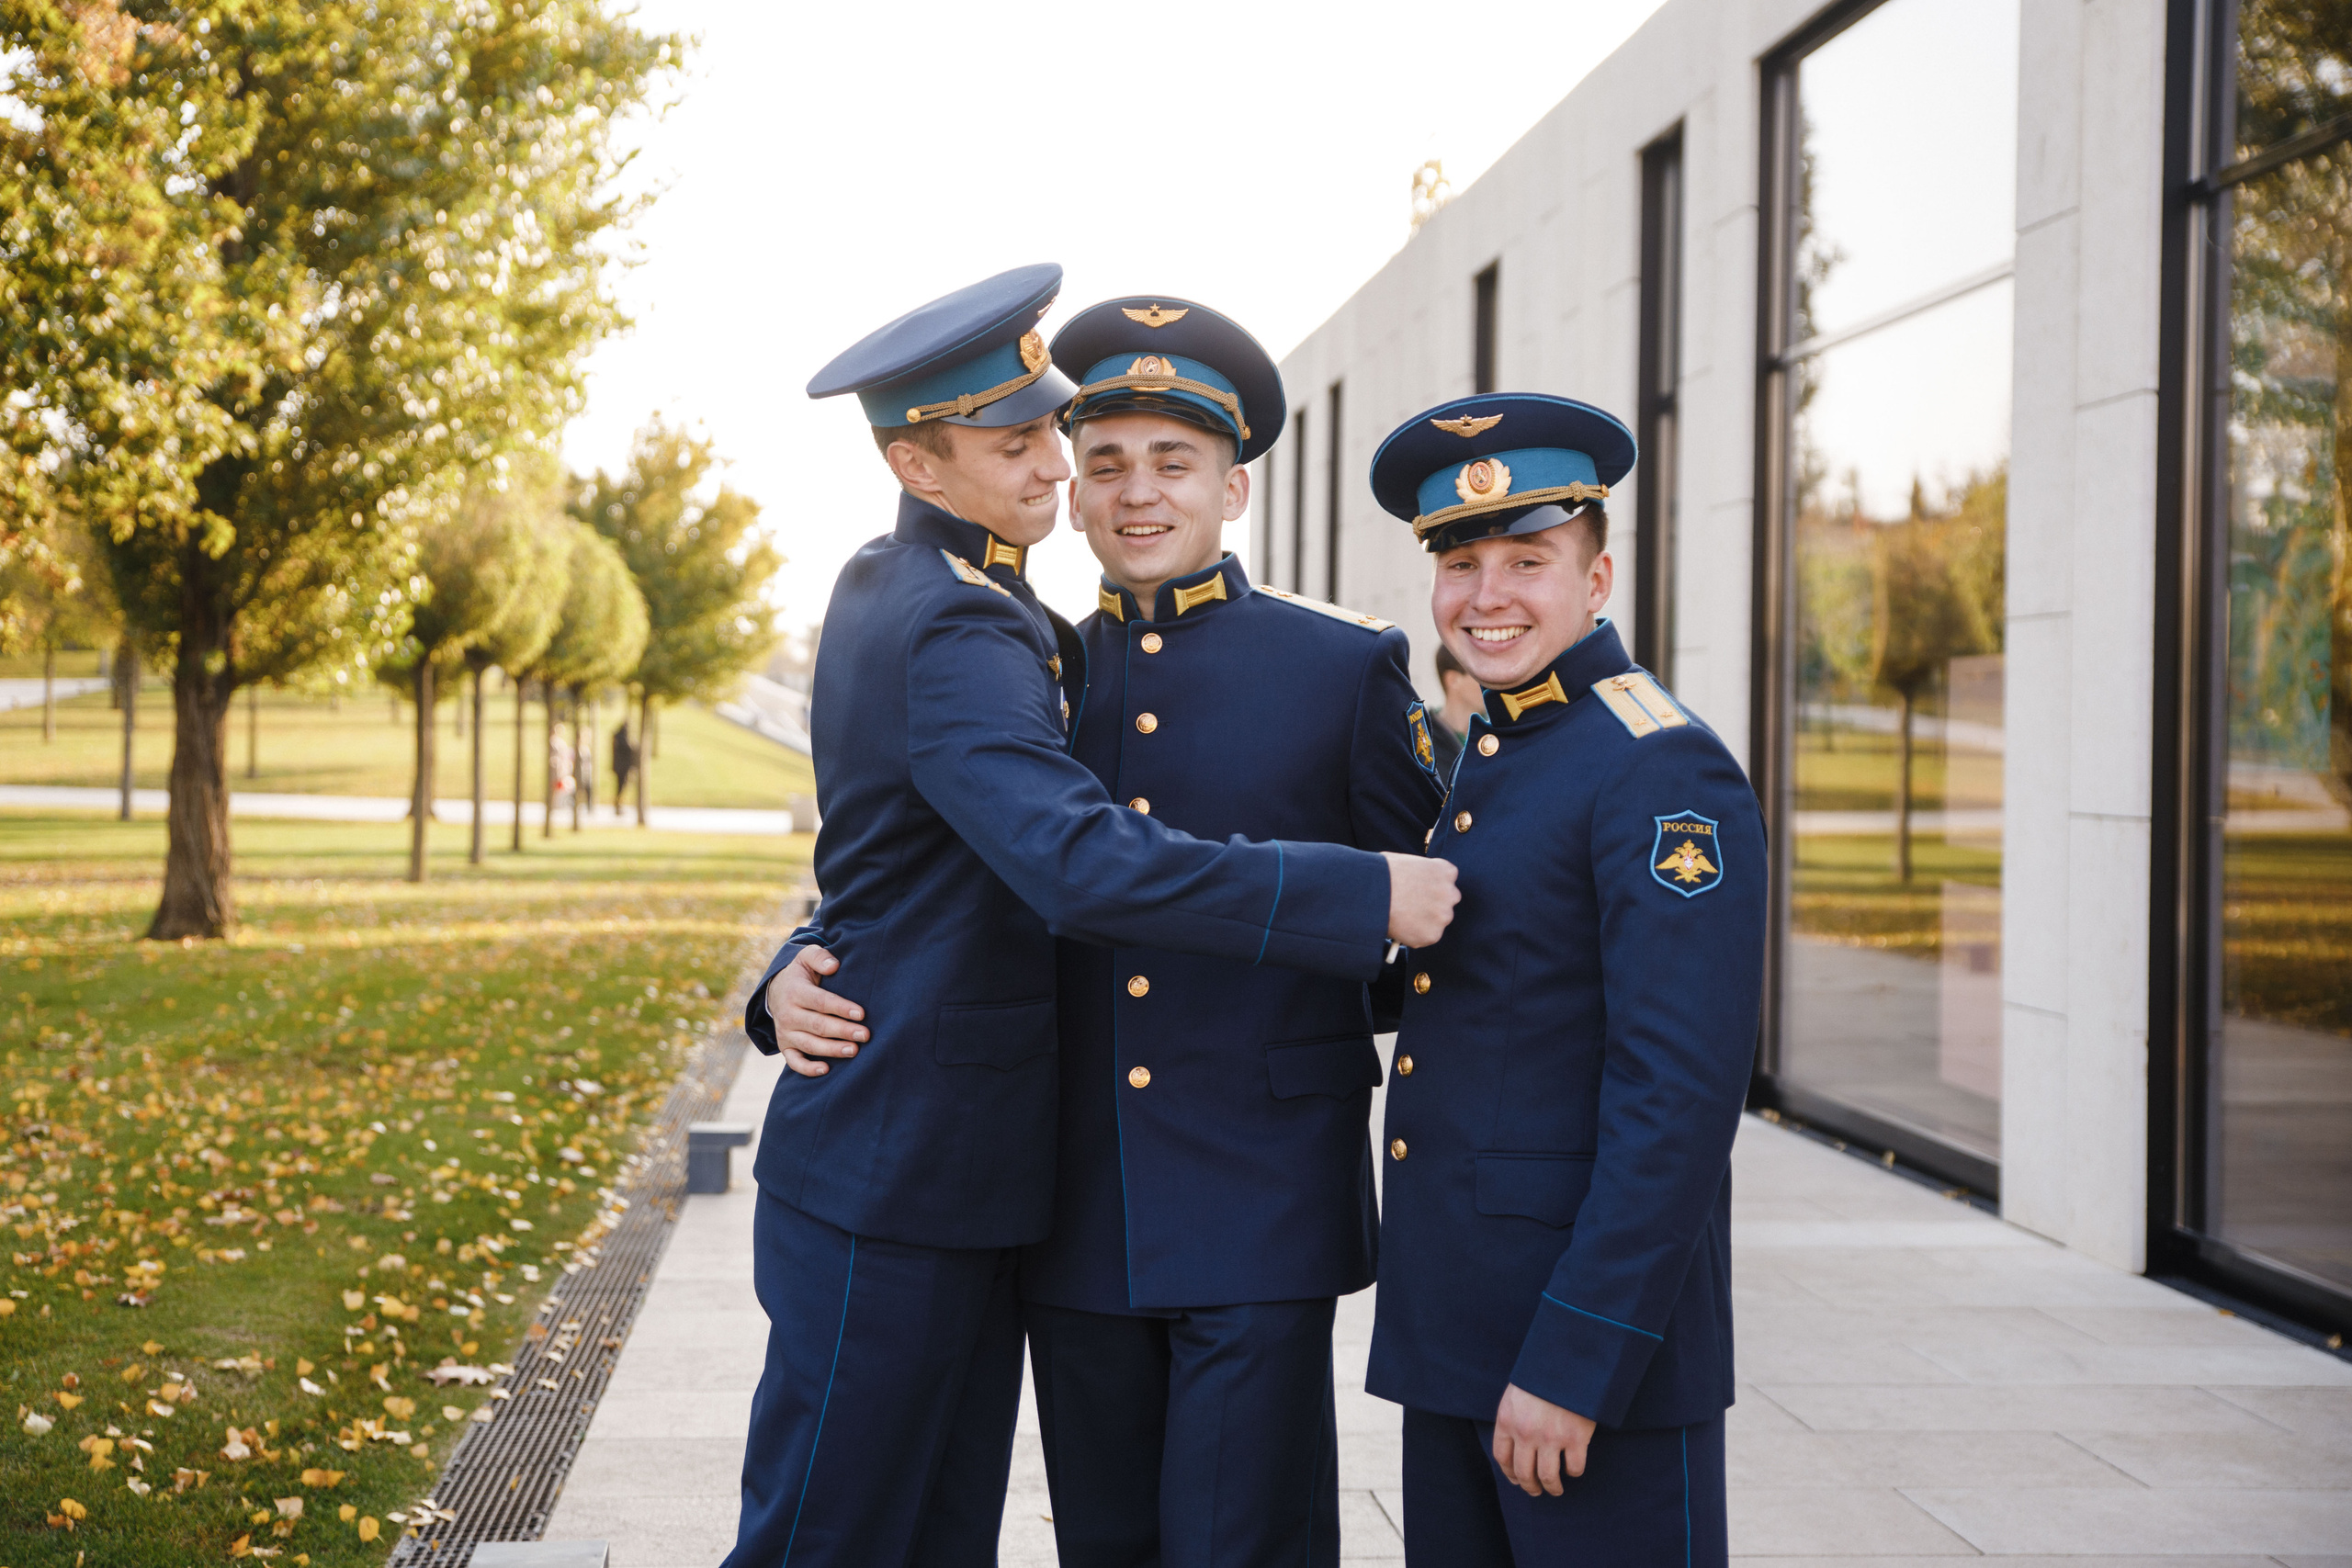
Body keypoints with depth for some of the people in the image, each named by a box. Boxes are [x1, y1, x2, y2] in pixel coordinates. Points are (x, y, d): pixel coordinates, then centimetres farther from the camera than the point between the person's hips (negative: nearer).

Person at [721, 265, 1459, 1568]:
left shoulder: (892, 587, 12)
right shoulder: (950, 633, -20)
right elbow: (1082, 862, -34)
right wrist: (1365, 896, -30)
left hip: (961, 1174, 10)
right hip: (890, 1185, -10)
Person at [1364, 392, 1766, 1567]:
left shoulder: (1663, 770, -14)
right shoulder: (1476, 762, 14)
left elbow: (1681, 1095, -20)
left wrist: (1574, 1362, -21)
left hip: (1598, 1336, -8)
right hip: (1452, 1336, 8)